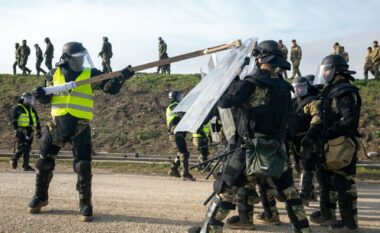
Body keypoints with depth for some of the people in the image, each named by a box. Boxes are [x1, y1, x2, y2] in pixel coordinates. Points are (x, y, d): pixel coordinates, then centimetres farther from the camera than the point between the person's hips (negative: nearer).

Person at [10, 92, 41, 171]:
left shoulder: (32, 109, 17)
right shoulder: (18, 108, -2)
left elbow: (37, 121, 21)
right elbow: (14, 120, -9)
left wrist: (39, 130, 17)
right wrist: (16, 129, -17)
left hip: (29, 132, 6)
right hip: (21, 132, -6)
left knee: (27, 148, 4)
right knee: (21, 147, -12)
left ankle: (26, 165, 6)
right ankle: (14, 159, 12)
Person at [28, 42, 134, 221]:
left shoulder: (91, 74, 0)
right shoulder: (54, 74, 5)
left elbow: (112, 88, -7)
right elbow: (47, 99, 12)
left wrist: (122, 77, -25)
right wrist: (41, 95, -11)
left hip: (80, 128, -2)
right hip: (56, 125, 2)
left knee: (83, 167, -6)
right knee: (44, 163, 10)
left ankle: (85, 203, 9)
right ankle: (40, 197, 32)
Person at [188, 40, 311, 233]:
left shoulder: (252, 83, -12)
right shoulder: (283, 87, 8)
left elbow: (225, 102, -16)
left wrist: (232, 81, 1)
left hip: (254, 148, -5)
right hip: (278, 150, 6)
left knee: (225, 188, 3)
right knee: (289, 192, 18)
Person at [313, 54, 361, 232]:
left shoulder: (344, 92, -13)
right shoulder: (331, 92, 17)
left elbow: (349, 119, -23)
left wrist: (327, 133, -21)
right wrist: (313, 136, 14)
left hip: (341, 144, -10)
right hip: (334, 144, 10)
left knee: (344, 183, -4)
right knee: (341, 183, 14)